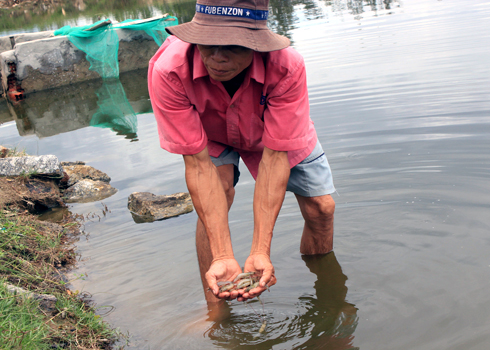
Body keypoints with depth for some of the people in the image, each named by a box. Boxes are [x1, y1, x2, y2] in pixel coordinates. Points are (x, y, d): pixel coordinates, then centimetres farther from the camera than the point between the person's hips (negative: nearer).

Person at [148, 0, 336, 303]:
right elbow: (199, 162, -38)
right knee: (212, 202, -25)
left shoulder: (287, 67, -41)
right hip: (210, 134, -1)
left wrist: (260, 252, -44)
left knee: (321, 207, -5)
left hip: (277, 130, 1)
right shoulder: (168, 71, -42)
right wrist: (223, 257, -42)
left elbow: (274, 156, -39)